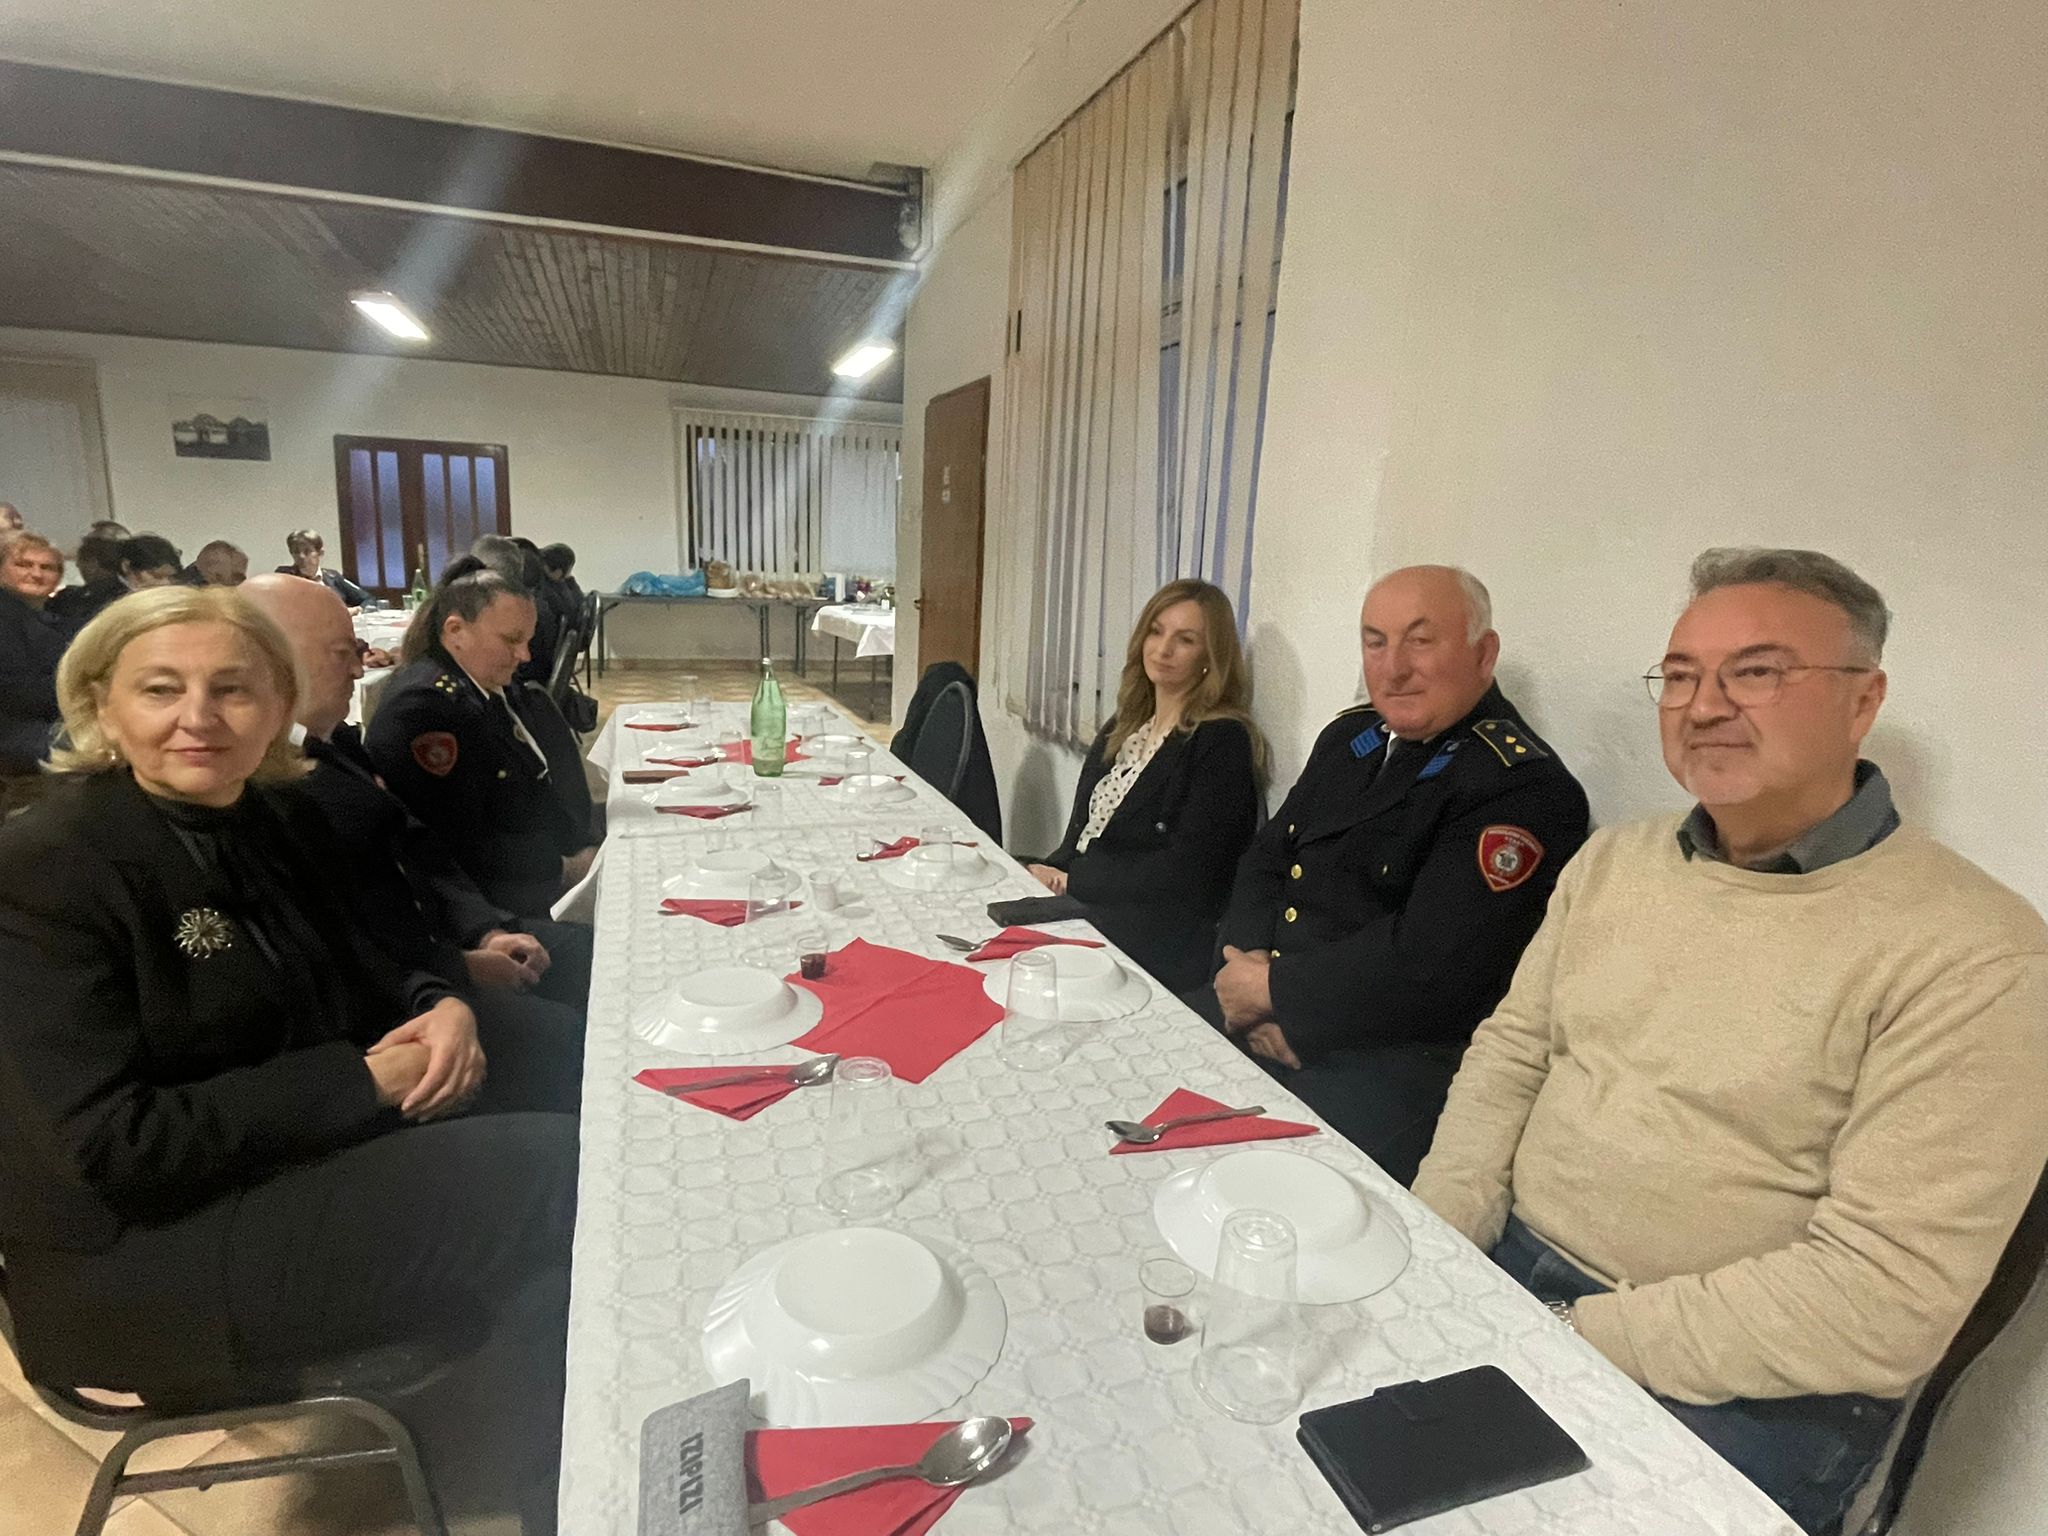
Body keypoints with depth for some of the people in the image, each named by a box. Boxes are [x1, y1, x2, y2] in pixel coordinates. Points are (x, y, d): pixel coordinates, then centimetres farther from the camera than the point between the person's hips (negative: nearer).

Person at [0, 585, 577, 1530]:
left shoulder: (274, 822, 4)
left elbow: (349, 974, 14)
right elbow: (112, 1143, -21)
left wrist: (440, 1007, -9)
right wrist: (363, 1080, -21)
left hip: (303, 1159, 7)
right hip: (141, 1255, -7)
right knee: (558, 1177, -19)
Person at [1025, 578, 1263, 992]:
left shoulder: (1221, 742, -9)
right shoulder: (1124, 726, 16)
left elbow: (1186, 873, -15)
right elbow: (1081, 830, 14)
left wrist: (1070, 881, -12)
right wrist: (1047, 873, -7)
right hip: (1079, 906, 7)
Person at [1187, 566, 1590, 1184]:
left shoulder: (1525, 791, -14)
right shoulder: (1350, 736, 11)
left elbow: (1427, 966, -23)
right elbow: (1265, 858, 12)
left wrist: (1270, 989, -14)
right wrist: (1249, 961, -8)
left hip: (1387, 1067, -7)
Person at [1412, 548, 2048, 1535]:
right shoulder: (1612, 861, 5)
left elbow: (1884, 1300, -19)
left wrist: (1575, 1337, -19)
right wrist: (1435, 1242, -6)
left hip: (1747, 1390, -4)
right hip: (1504, 1268, 5)